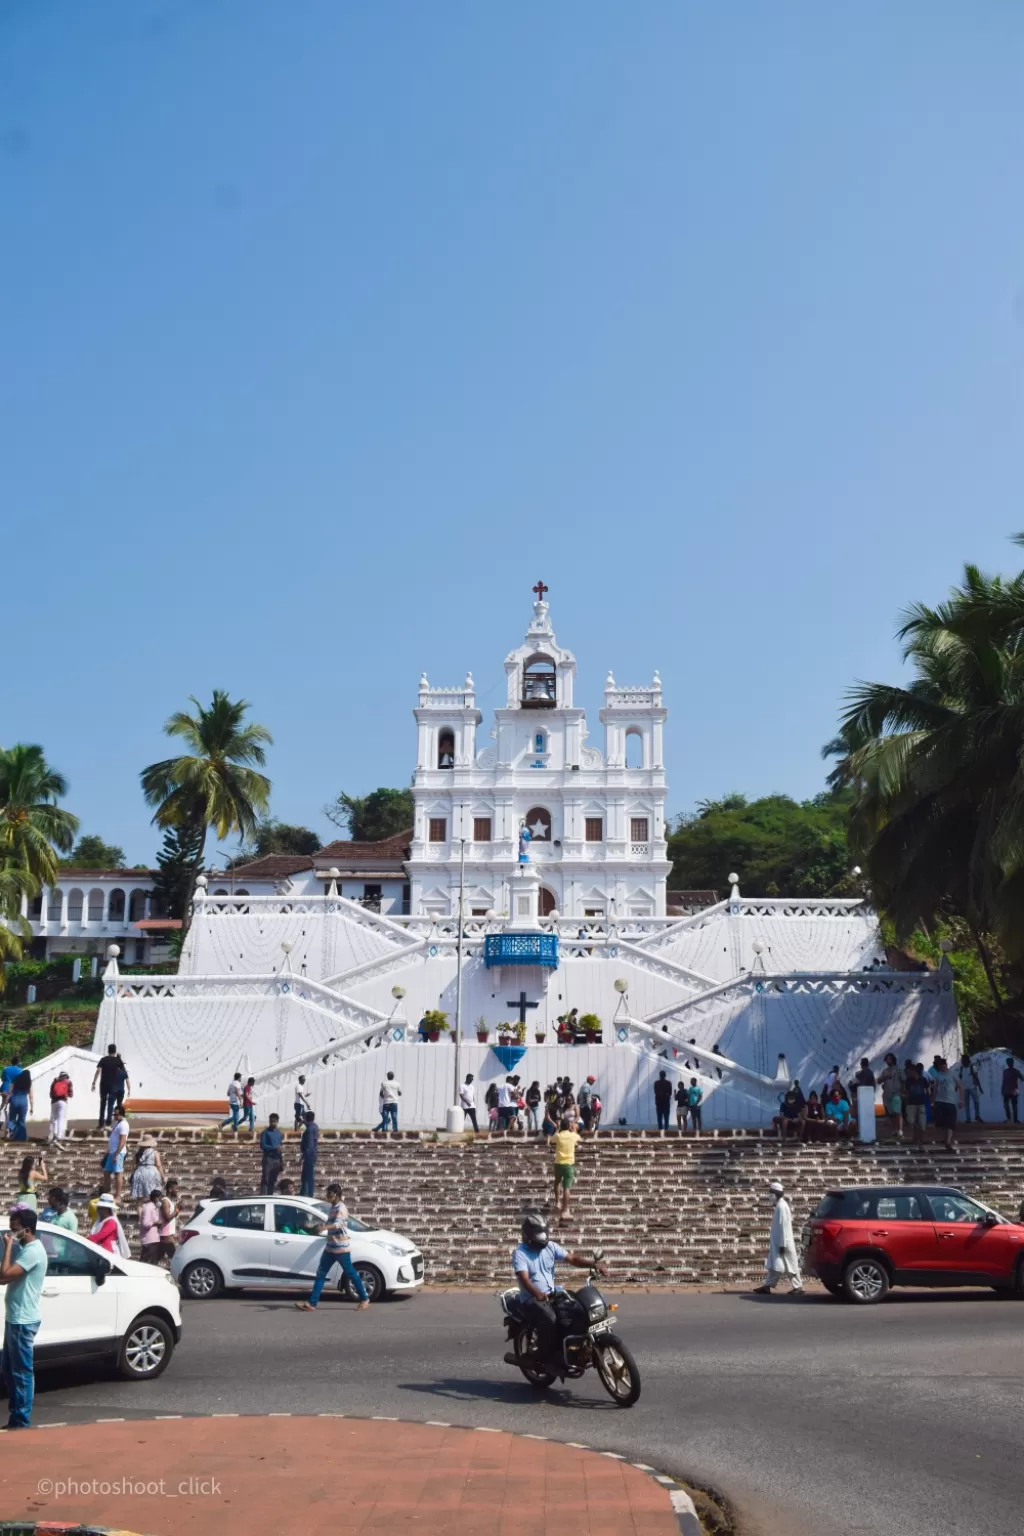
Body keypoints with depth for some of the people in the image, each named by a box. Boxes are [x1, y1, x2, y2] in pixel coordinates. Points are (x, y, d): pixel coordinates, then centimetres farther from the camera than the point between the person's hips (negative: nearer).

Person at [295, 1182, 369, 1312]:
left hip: (341, 1247, -9)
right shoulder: (333, 1207, 13)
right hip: (330, 1247, 9)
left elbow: (338, 1224, -35)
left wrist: (324, 1227, -52)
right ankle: (312, 1303, 1)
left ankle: (364, 1299, 14)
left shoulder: (340, 1208, -17)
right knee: (321, 1274, 2)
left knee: (351, 1274, 1)